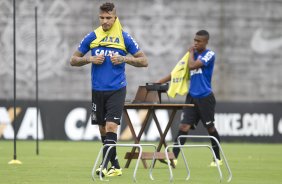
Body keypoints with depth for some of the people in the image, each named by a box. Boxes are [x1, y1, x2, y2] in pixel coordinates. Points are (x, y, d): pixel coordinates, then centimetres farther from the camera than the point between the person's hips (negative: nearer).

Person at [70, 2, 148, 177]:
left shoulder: (124, 37, -1)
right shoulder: (92, 37, 5)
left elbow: (144, 61, 2)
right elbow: (74, 60, 9)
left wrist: (124, 59, -14)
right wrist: (90, 59, -9)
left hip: (117, 90, -3)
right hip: (98, 90, 3)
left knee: (111, 126, -17)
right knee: (103, 129, 8)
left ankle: (105, 165, -18)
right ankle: (115, 166, 19)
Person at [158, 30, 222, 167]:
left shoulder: (209, 55, -7)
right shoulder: (194, 55, 12)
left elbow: (192, 66, -20)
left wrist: (191, 53, -3)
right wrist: (159, 82, 10)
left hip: (205, 98, -5)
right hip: (192, 96, 5)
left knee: (210, 128, 5)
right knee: (184, 126, -6)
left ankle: (217, 159, 20)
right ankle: (174, 157, -11)